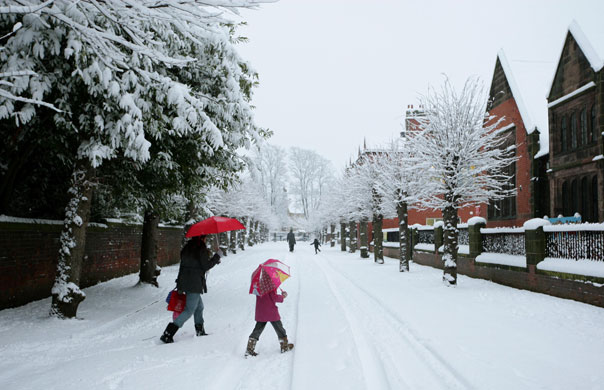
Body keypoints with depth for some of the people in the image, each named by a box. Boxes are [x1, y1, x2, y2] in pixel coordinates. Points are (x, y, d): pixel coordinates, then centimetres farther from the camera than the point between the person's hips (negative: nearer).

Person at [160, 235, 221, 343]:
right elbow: (206, 266, -9)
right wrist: (217, 256, 0)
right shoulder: (201, 248, -13)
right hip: (195, 284, -9)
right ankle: (168, 334, -9)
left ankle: (200, 331, 30)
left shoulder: (186, 248, 10)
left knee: (199, 307, 21)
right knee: (189, 310, -4)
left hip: (184, 282, 9)